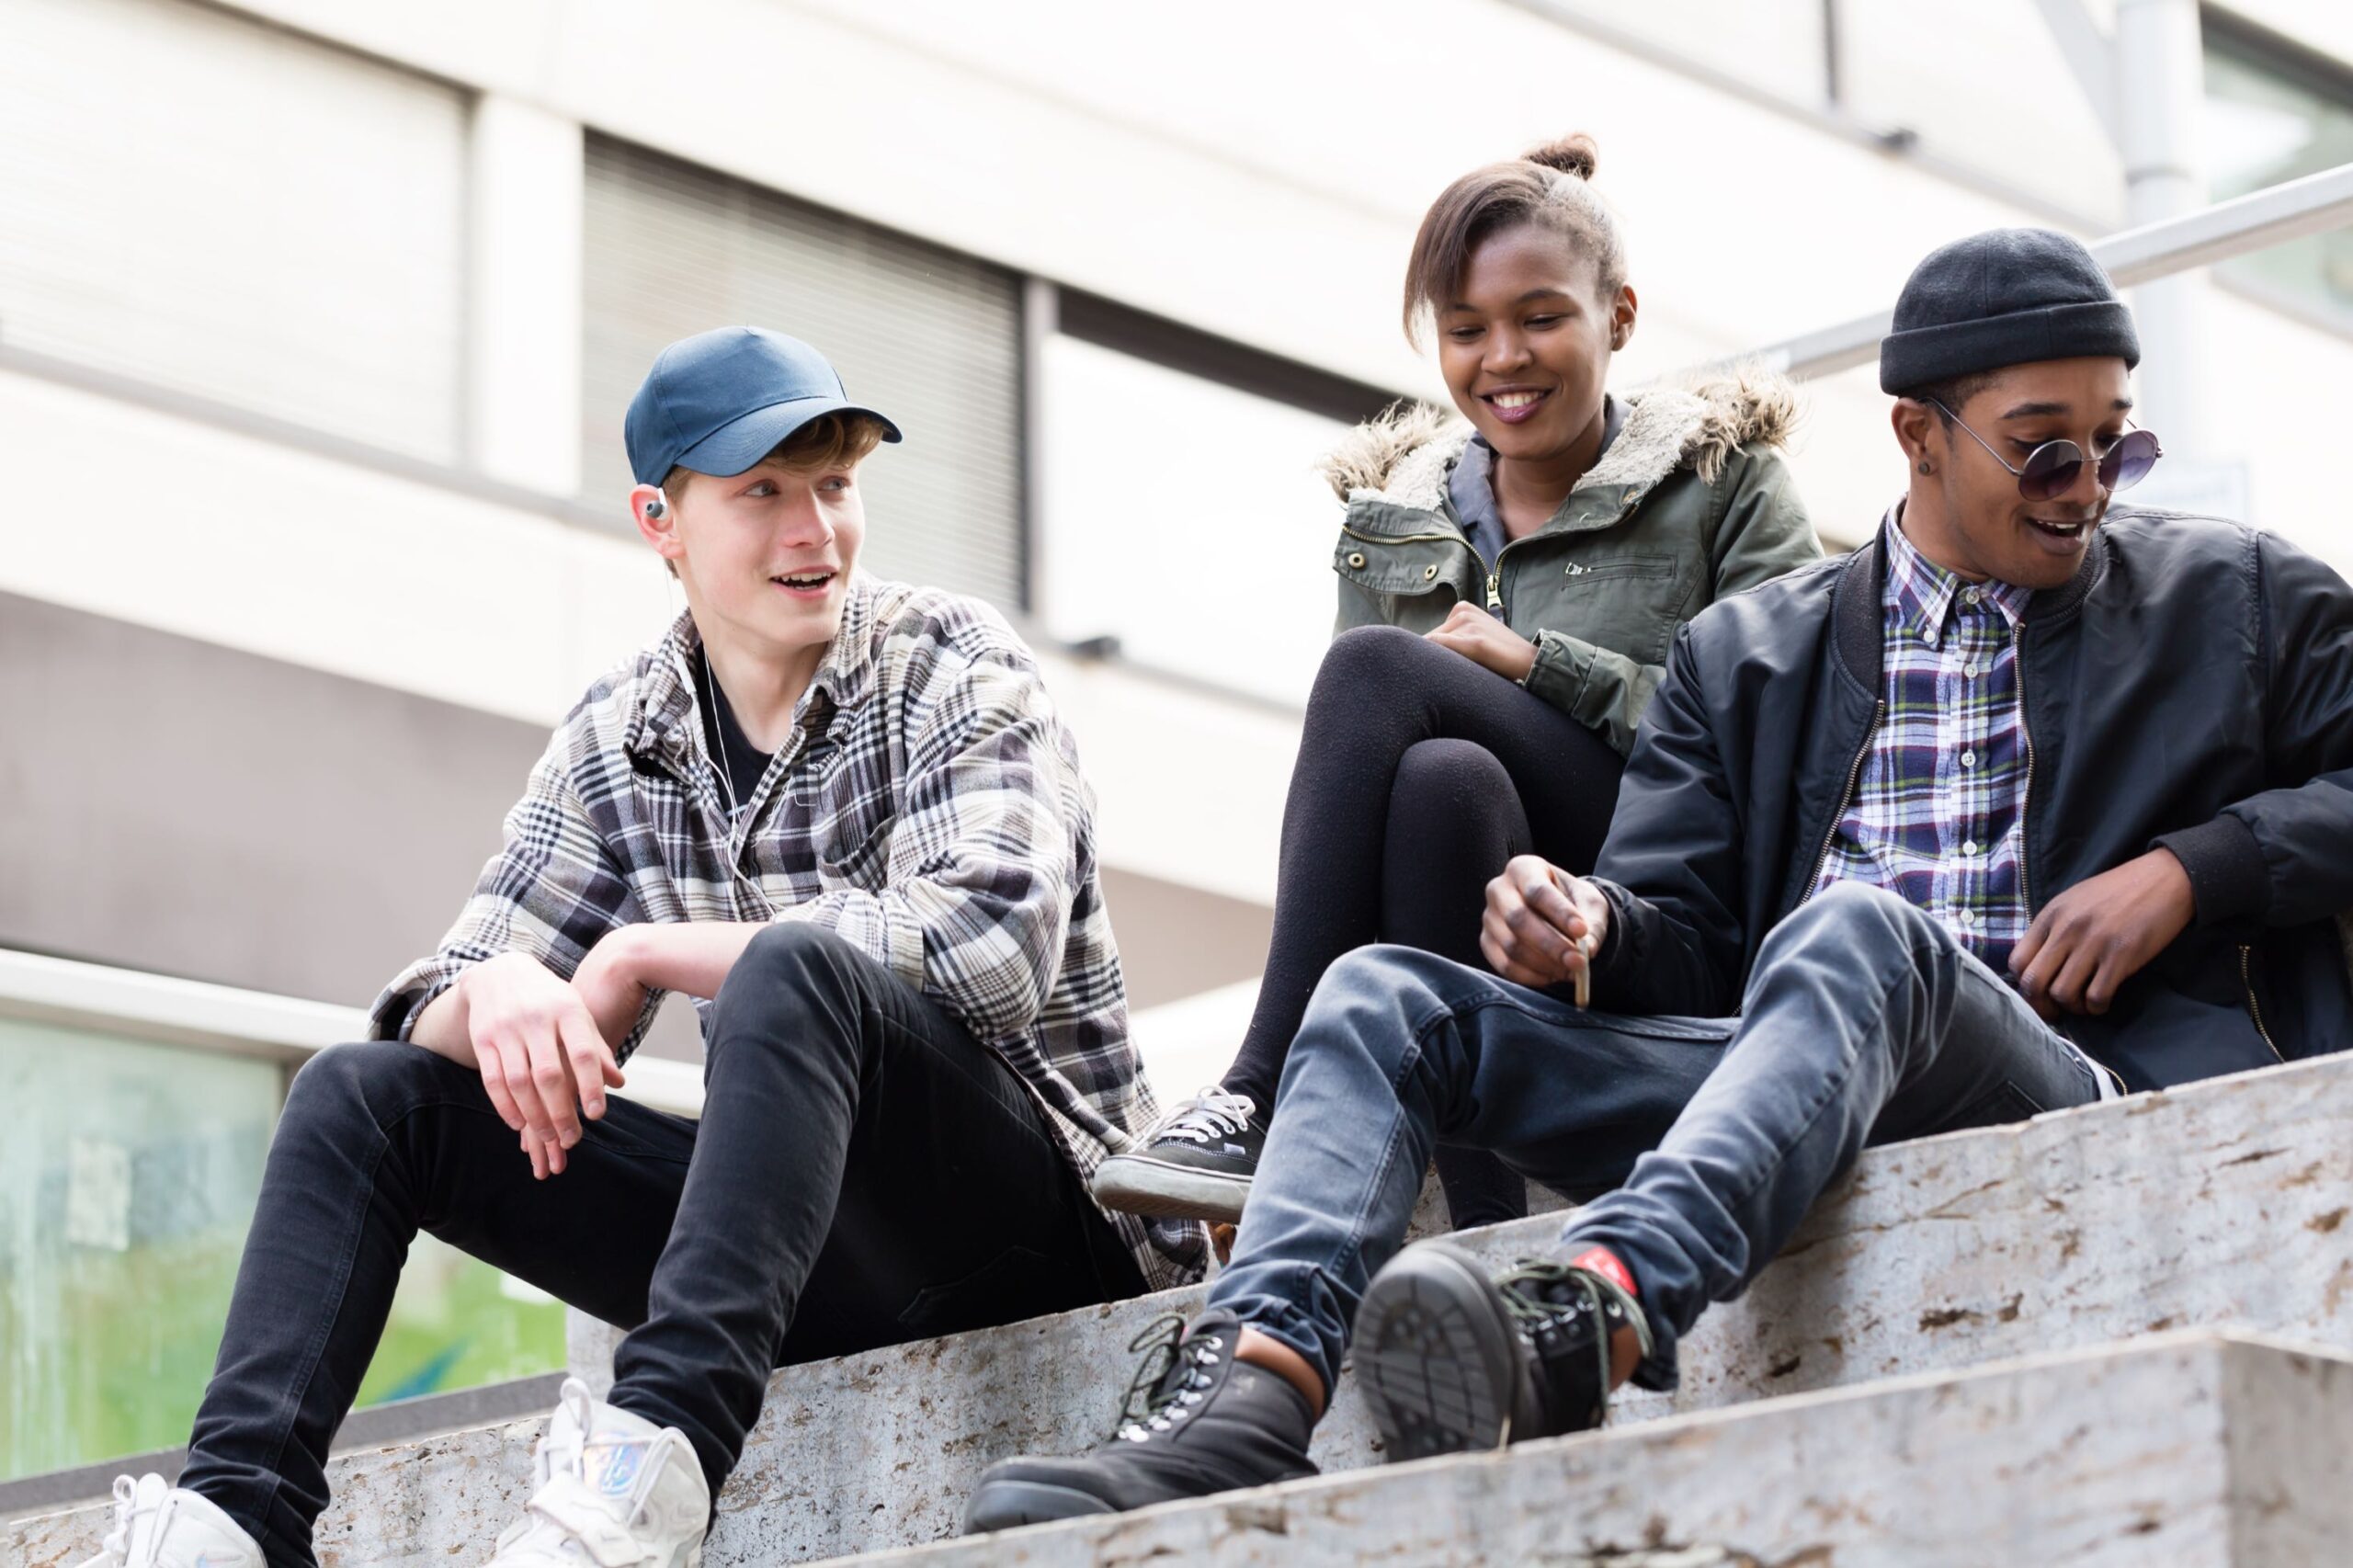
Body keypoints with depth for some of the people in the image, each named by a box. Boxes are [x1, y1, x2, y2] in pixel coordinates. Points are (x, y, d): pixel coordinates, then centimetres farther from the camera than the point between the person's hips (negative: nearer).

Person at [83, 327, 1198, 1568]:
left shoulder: (949, 663, -5)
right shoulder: (614, 743, 9)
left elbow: (990, 943, -22)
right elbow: (434, 1012, 8)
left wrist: (639, 959, -15)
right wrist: (499, 996, -20)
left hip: (1040, 1222, -5)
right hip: (803, 1254, 6)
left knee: (796, 973, -35)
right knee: (364, 1092, -3)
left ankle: (658, 1454, -49)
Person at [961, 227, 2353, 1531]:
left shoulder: (2238, 600, 16)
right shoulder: (1748, 651, 21)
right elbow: (1684, 927, 14)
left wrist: (2188, 869, -5)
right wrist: (1590, 927, -10)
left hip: (2076, 1081, -4)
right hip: (1782, 1074, 4)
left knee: (1861, 933, -37)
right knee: (1389, 994, -12)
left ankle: (1588, 1323, -61)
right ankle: (1249, 1395, -38)